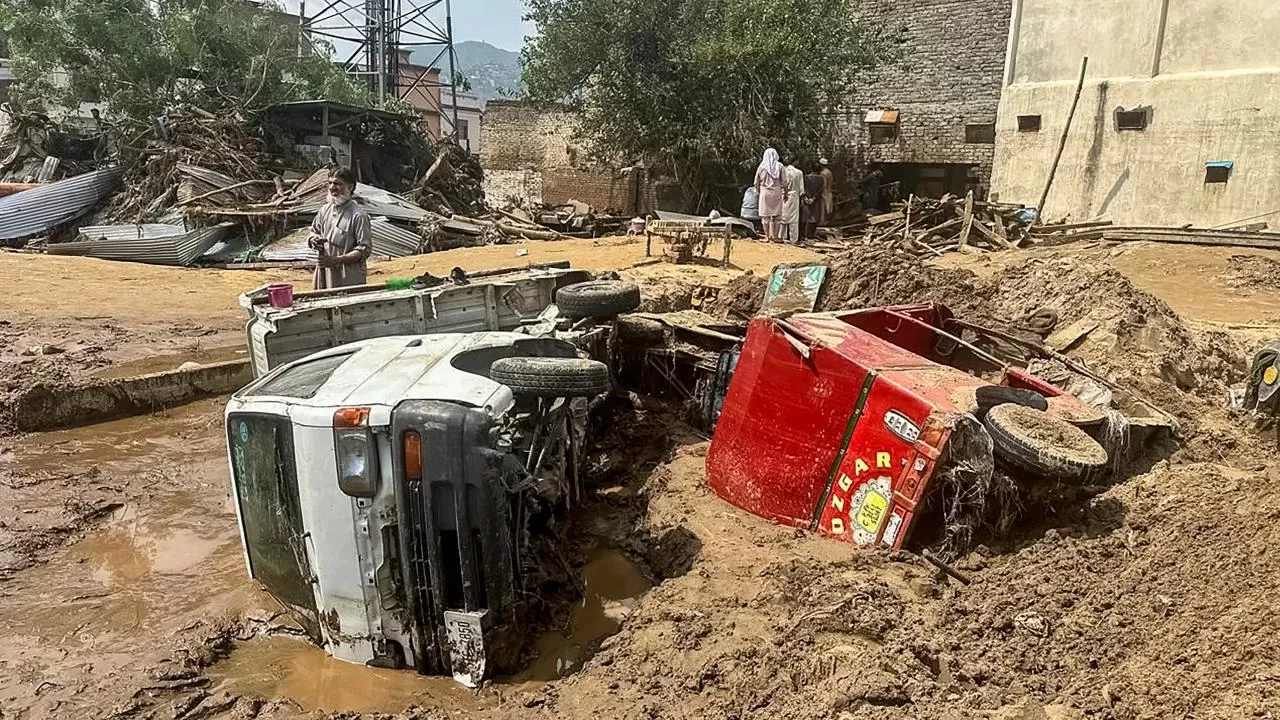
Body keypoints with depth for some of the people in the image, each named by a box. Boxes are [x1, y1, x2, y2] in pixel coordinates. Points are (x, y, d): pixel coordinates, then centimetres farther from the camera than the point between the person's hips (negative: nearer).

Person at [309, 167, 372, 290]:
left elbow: (364, 249, -13)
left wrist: (337, 260, -21)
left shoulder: (358, 215, -11)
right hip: (325, 275, 6)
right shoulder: (325, 210, 9)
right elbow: (314, 231, 22)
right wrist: (314, 240, -3)